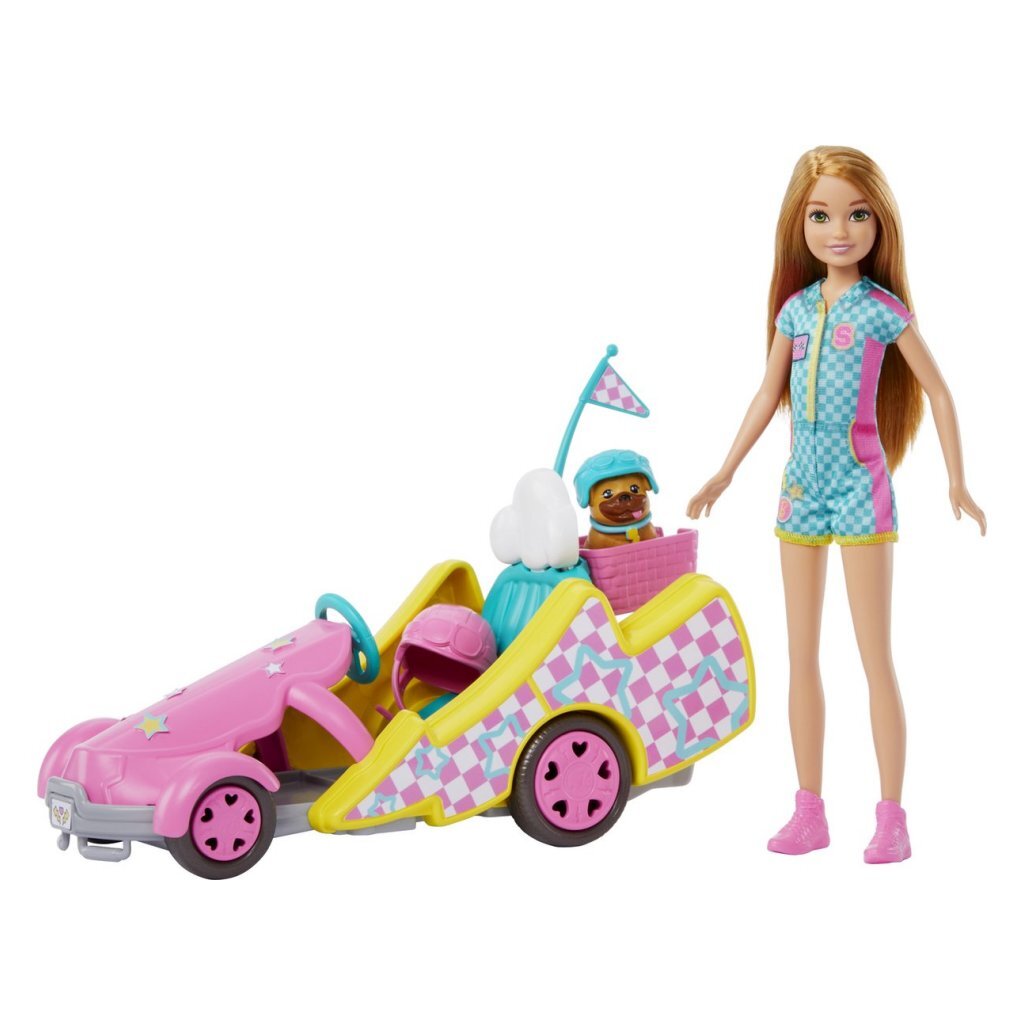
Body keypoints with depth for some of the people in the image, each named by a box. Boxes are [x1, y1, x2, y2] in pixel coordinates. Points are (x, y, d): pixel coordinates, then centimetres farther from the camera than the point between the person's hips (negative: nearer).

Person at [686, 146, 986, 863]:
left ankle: (893, 816, 5)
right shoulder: (796, 308, 7)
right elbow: (769, 395, 15)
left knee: (875, 657, -2)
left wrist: (958, 483, -4)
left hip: (861, 483, -5)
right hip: (803, 483, 5)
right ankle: (811, 811, 16)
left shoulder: (884, 309, -6)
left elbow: (937, 391, -2)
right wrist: (725, 474, 17)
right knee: (801, 656, 8)